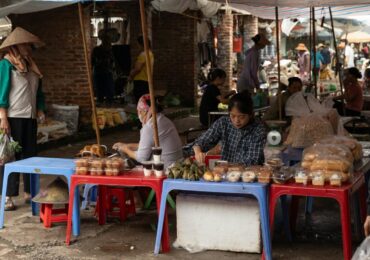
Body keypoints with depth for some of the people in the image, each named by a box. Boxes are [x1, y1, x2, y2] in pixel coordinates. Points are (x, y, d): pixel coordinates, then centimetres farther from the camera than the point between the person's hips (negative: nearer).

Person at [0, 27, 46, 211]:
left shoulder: (31, 66, 15)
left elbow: (38, 91, 22)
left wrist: (40, 110, 10)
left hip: (29, 118, 7)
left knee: (29, 155, 9)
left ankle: (29, 193, 18)